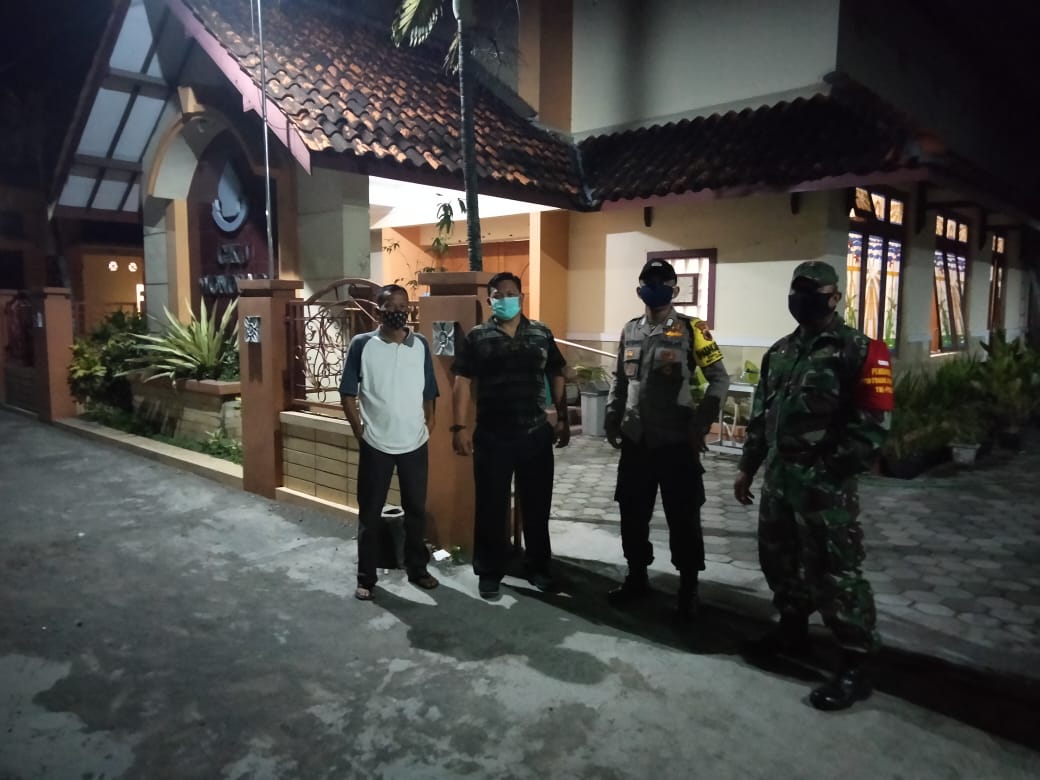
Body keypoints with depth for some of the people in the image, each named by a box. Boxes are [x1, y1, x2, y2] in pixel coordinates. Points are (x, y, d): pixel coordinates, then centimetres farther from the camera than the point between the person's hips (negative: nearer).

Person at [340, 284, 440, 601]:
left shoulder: (420, 344, 2)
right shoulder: (362, 344, -6)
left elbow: (429, 391, 9)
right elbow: (347, 393, -2)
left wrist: (428, 424, 3)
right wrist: (359, 430, -5)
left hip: (415, 444, 2)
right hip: (375, 444, -2)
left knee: (416, 509, 13)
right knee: (370, 513, 7)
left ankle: (417, 568, 29)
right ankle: (366, 577, 21)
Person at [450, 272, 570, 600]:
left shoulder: (542, 334, 6)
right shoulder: (476, 338, -1)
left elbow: (556, 378, 10)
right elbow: (463, 383, -4)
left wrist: (562, 419, 6)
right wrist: (460, 427, -10)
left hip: (536, 434, 2)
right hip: (491, 437, -2)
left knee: (537, 505, 12)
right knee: (491, 507, 6)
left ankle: (539, 567, 29)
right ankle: (490, 573, 21)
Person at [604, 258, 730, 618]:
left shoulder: (691, 329, -7)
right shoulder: (630, 330, 8)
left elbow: (720, 380, -5)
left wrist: (700, 424, -11)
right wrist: (612, 419, 10)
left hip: (676, 441, -4)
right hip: (636, 441, 5)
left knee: (683, 518, 6)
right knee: (633, 514, 13)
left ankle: (688, 588, 22)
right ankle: (637, 578, 31)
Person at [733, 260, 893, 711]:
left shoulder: (859, 350, -6)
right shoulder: (779, 352, 15)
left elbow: (872, 422, -13)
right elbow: (760, 414, 18)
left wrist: (834, 472, -18)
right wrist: (747, 467, 16)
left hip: (825, 481, -7)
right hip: (777, 476, 7)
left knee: (834, 572, -3)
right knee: (778, 558, 17)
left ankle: (857, 665, 11)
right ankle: (792, 629, 37)